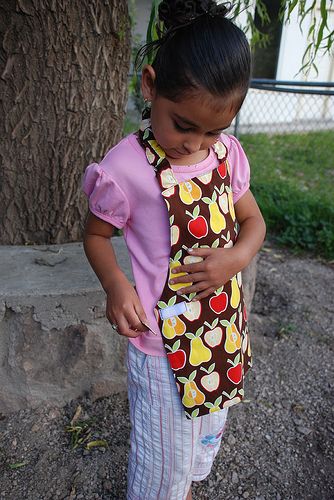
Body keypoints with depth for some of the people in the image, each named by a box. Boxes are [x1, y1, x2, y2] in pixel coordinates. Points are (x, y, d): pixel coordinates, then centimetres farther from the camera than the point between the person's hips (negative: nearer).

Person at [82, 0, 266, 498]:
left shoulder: (227, 152, -4)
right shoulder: (127, 168, -19)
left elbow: (253, 220, 6)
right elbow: (96, 233, -5)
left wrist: (236, 257, -15)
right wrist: (115, 284, -23)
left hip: (226, 330, 6)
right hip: (164, 339, -5)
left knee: (208, 432, 29)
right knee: (163, 459, 14)